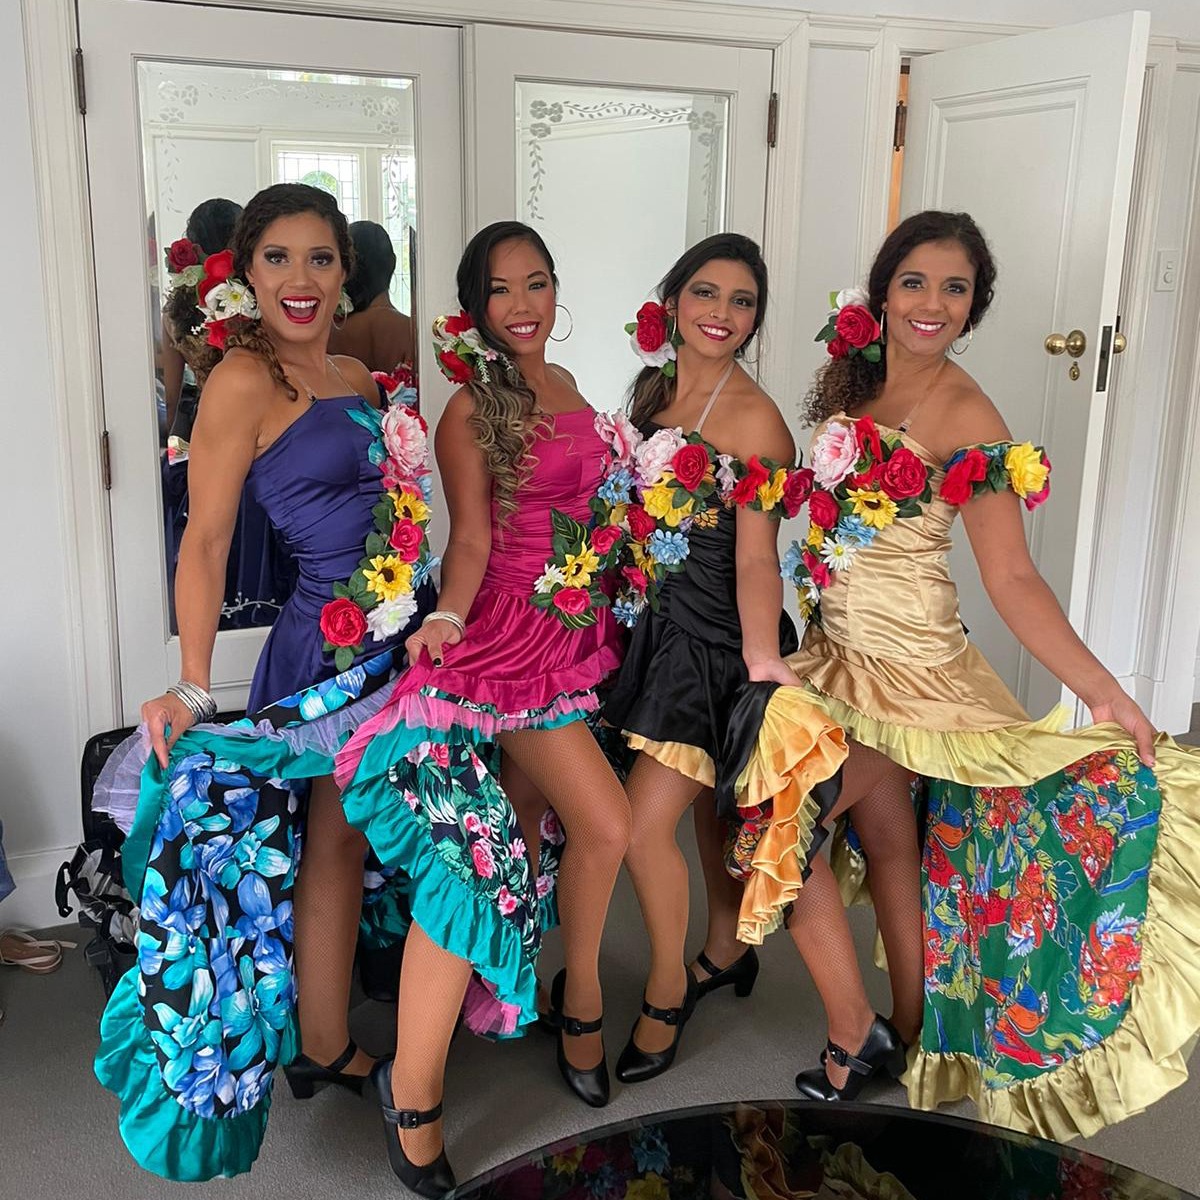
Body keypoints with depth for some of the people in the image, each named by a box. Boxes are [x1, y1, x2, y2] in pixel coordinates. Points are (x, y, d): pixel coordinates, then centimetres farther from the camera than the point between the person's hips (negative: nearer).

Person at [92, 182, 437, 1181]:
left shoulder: (354, 375, 10)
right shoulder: (245, 379, -13)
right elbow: (205, 542, -15)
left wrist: (441, 614, 11)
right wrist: (194, 688, -19)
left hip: (399, 638, 8)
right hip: (333, 645, -8)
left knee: (357, 836, 16)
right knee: (334, 843, 4)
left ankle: (327, 1031, 35)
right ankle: (325, 1053, 23)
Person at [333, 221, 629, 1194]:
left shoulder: (565, 386, 14)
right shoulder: (471, 408, -7)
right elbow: (473, 536, -14)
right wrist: (450, 617, -29)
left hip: (573, 630, 7)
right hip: (509, 634, -7)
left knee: (529, 826, 6)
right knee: (606, 825, -15)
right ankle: (583, 998, 11)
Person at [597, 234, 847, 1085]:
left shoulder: (755, 418, -13)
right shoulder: (654, 389, 9)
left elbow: (756, 556, -19)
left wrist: (763, 663, -29)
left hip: (718, 640, -7)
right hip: (660, 626, 7)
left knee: (644, 823, -7)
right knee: (710, 811, 19)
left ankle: (668, 993, 16)